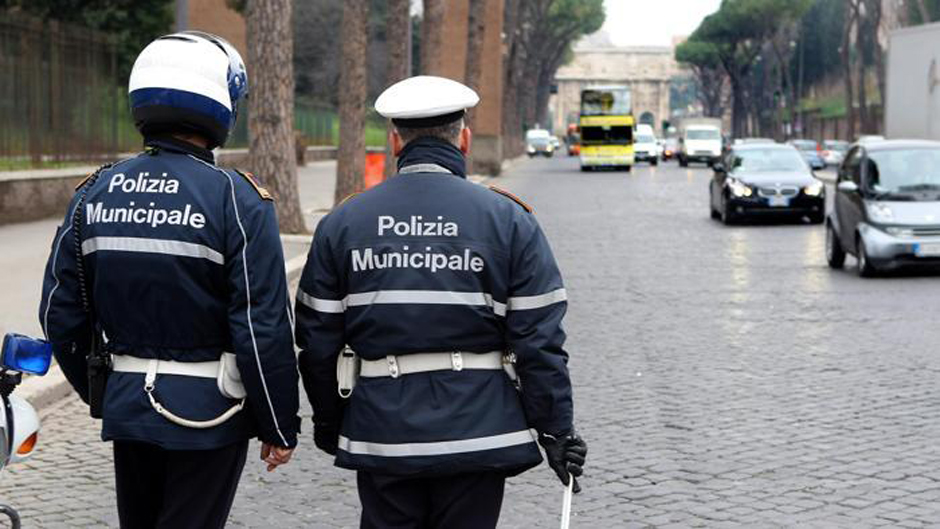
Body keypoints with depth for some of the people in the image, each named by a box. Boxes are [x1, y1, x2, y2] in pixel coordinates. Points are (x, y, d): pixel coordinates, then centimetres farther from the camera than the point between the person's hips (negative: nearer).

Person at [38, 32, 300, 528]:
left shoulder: (95, 193, 2)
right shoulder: (236, 199, -14)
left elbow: (61, 314, 7)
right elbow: (264, 329, -15)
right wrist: (281, 428, -5)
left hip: (125, 407, 5)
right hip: (208, 413, -5)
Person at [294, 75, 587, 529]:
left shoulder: (342, 223, 3)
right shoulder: (509, 220, -3)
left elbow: (317, 342, 6)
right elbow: (539, 340, -5)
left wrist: (328, 423, 18)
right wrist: (556, 430, 1)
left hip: (381, 434, 2)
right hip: (477, 432, -1)